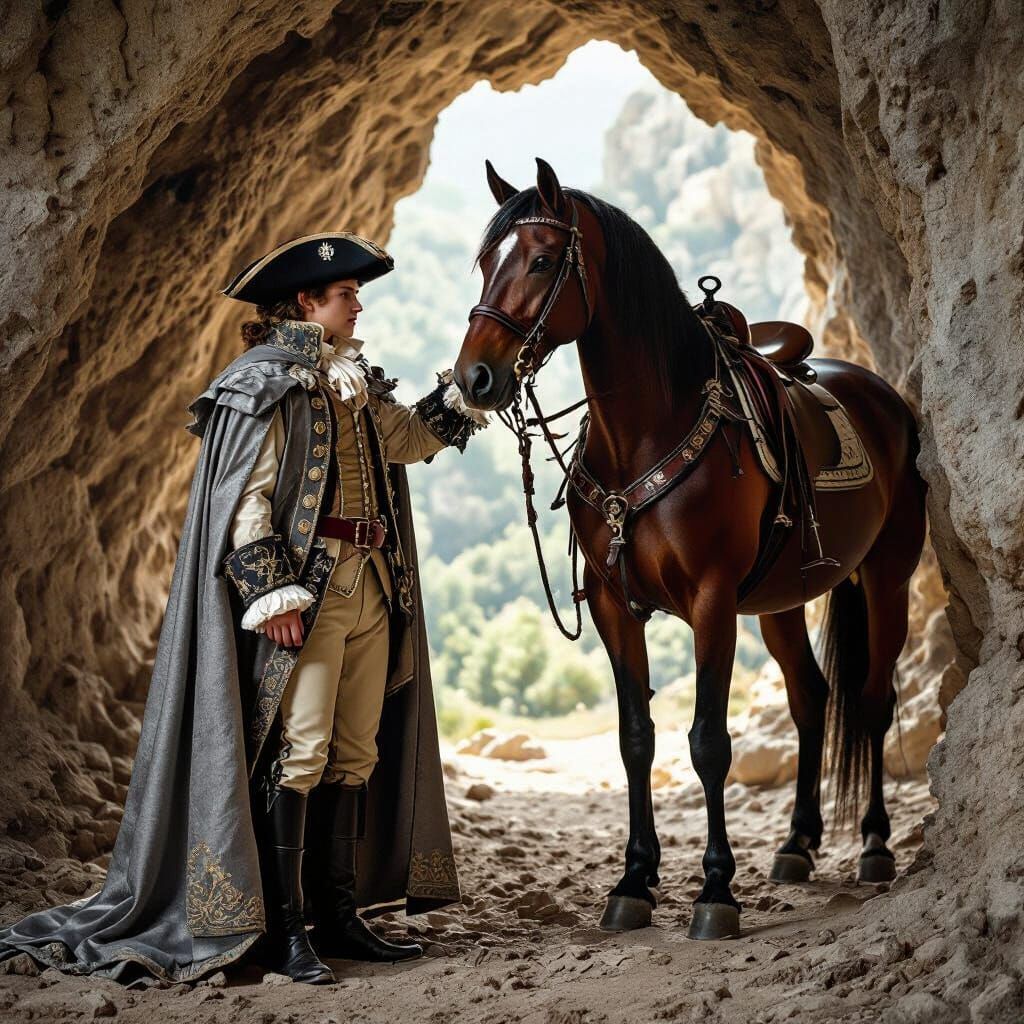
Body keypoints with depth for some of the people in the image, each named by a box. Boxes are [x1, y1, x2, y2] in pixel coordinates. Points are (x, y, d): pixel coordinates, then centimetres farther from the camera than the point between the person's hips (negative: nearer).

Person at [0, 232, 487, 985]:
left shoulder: (355, 382, 18)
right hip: (306, 586, -9)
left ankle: (337, 916, 15)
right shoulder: (268, 382, -7)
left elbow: (412, 437, 23)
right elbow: (247, 497, -12)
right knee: (297, 751, -10)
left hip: (370, 586, 9)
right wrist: (272, 592, -19)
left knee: (356, 754, 9)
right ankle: (281, 928, -6)